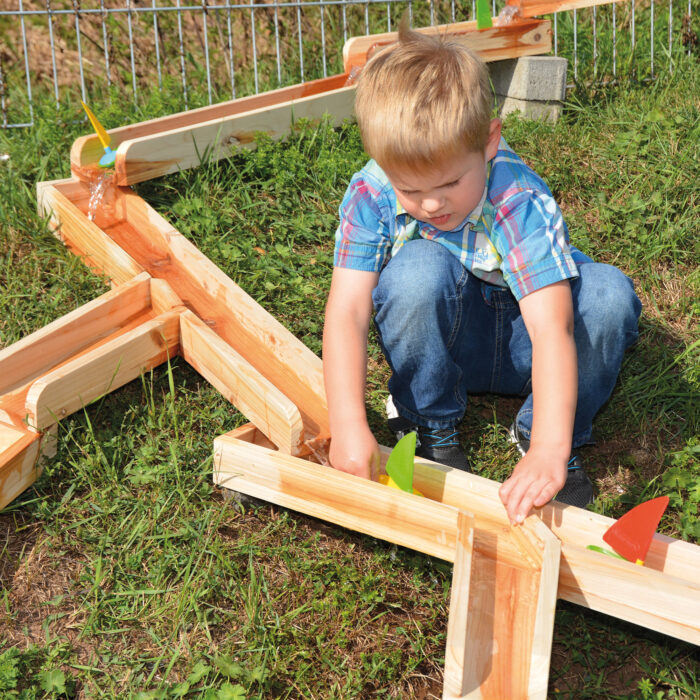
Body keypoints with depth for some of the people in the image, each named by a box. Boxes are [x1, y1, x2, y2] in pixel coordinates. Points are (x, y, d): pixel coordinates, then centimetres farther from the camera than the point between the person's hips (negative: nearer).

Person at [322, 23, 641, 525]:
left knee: (609, 293, -29)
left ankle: (544, 434, -8)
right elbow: (347, 312, -28)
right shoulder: (372, 196, -23)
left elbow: (551, 327, -40)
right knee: (419, 271, -32)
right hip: (443, 345, 1)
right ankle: (430, 424, -9)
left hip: (518, 348, 0)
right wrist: (348, 424, -40)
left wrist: (550, 450, -50)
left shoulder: (520, 200, -31)